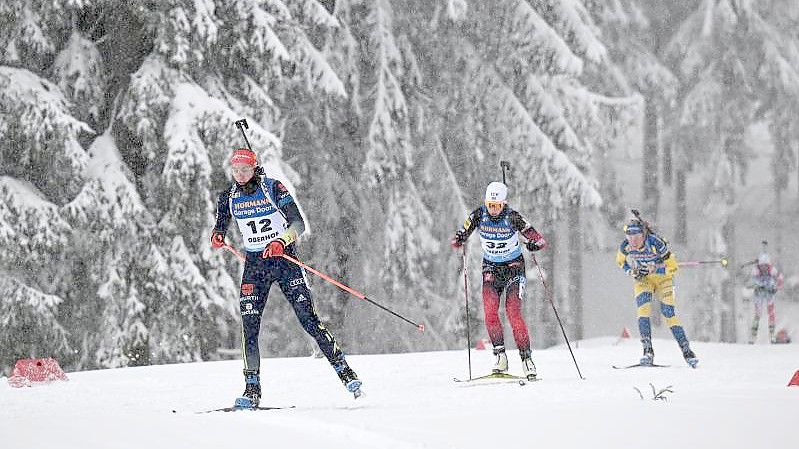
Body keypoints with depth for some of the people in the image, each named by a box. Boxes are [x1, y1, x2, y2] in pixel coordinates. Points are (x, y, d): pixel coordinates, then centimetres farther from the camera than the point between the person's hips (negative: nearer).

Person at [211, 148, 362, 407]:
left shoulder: (274, 189, -8)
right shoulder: (229, 197, 3)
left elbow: (298, 223, -13)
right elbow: (220, 226, 14)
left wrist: (282, 242, -32)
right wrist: (217, 237, -11)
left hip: (284, 259, -3)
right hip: (254, 264, 3)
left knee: (308, 320, -10)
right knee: (249, 326, -8)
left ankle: (345, 373, -4)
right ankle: (252, 389, -2)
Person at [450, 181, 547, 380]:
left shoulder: (513, 218, -18)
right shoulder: (479, 215, -11)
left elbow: (541, 240, -17)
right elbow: (458, 240, -4)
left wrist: (535, 244, -41)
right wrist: (459, 239, -28)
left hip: (514, 267, -3)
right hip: (491, 268, 3)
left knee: (513, 313, -16)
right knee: (490, 312, -15)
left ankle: (526, 358, -10)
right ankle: (500, 355, -6)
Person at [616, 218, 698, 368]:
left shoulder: (656, 243, -30)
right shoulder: (625, 246, -20)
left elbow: (672, 267, -23)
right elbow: (621, 261, 4)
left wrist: (653, 269, -35)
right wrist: (631, 272, -15)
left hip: (662, 278, -2)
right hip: (642, 280, 2)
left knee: (668, 312, -12)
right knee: (643, 309, -22)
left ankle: (687, 351, -3)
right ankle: (648, 351, -24)